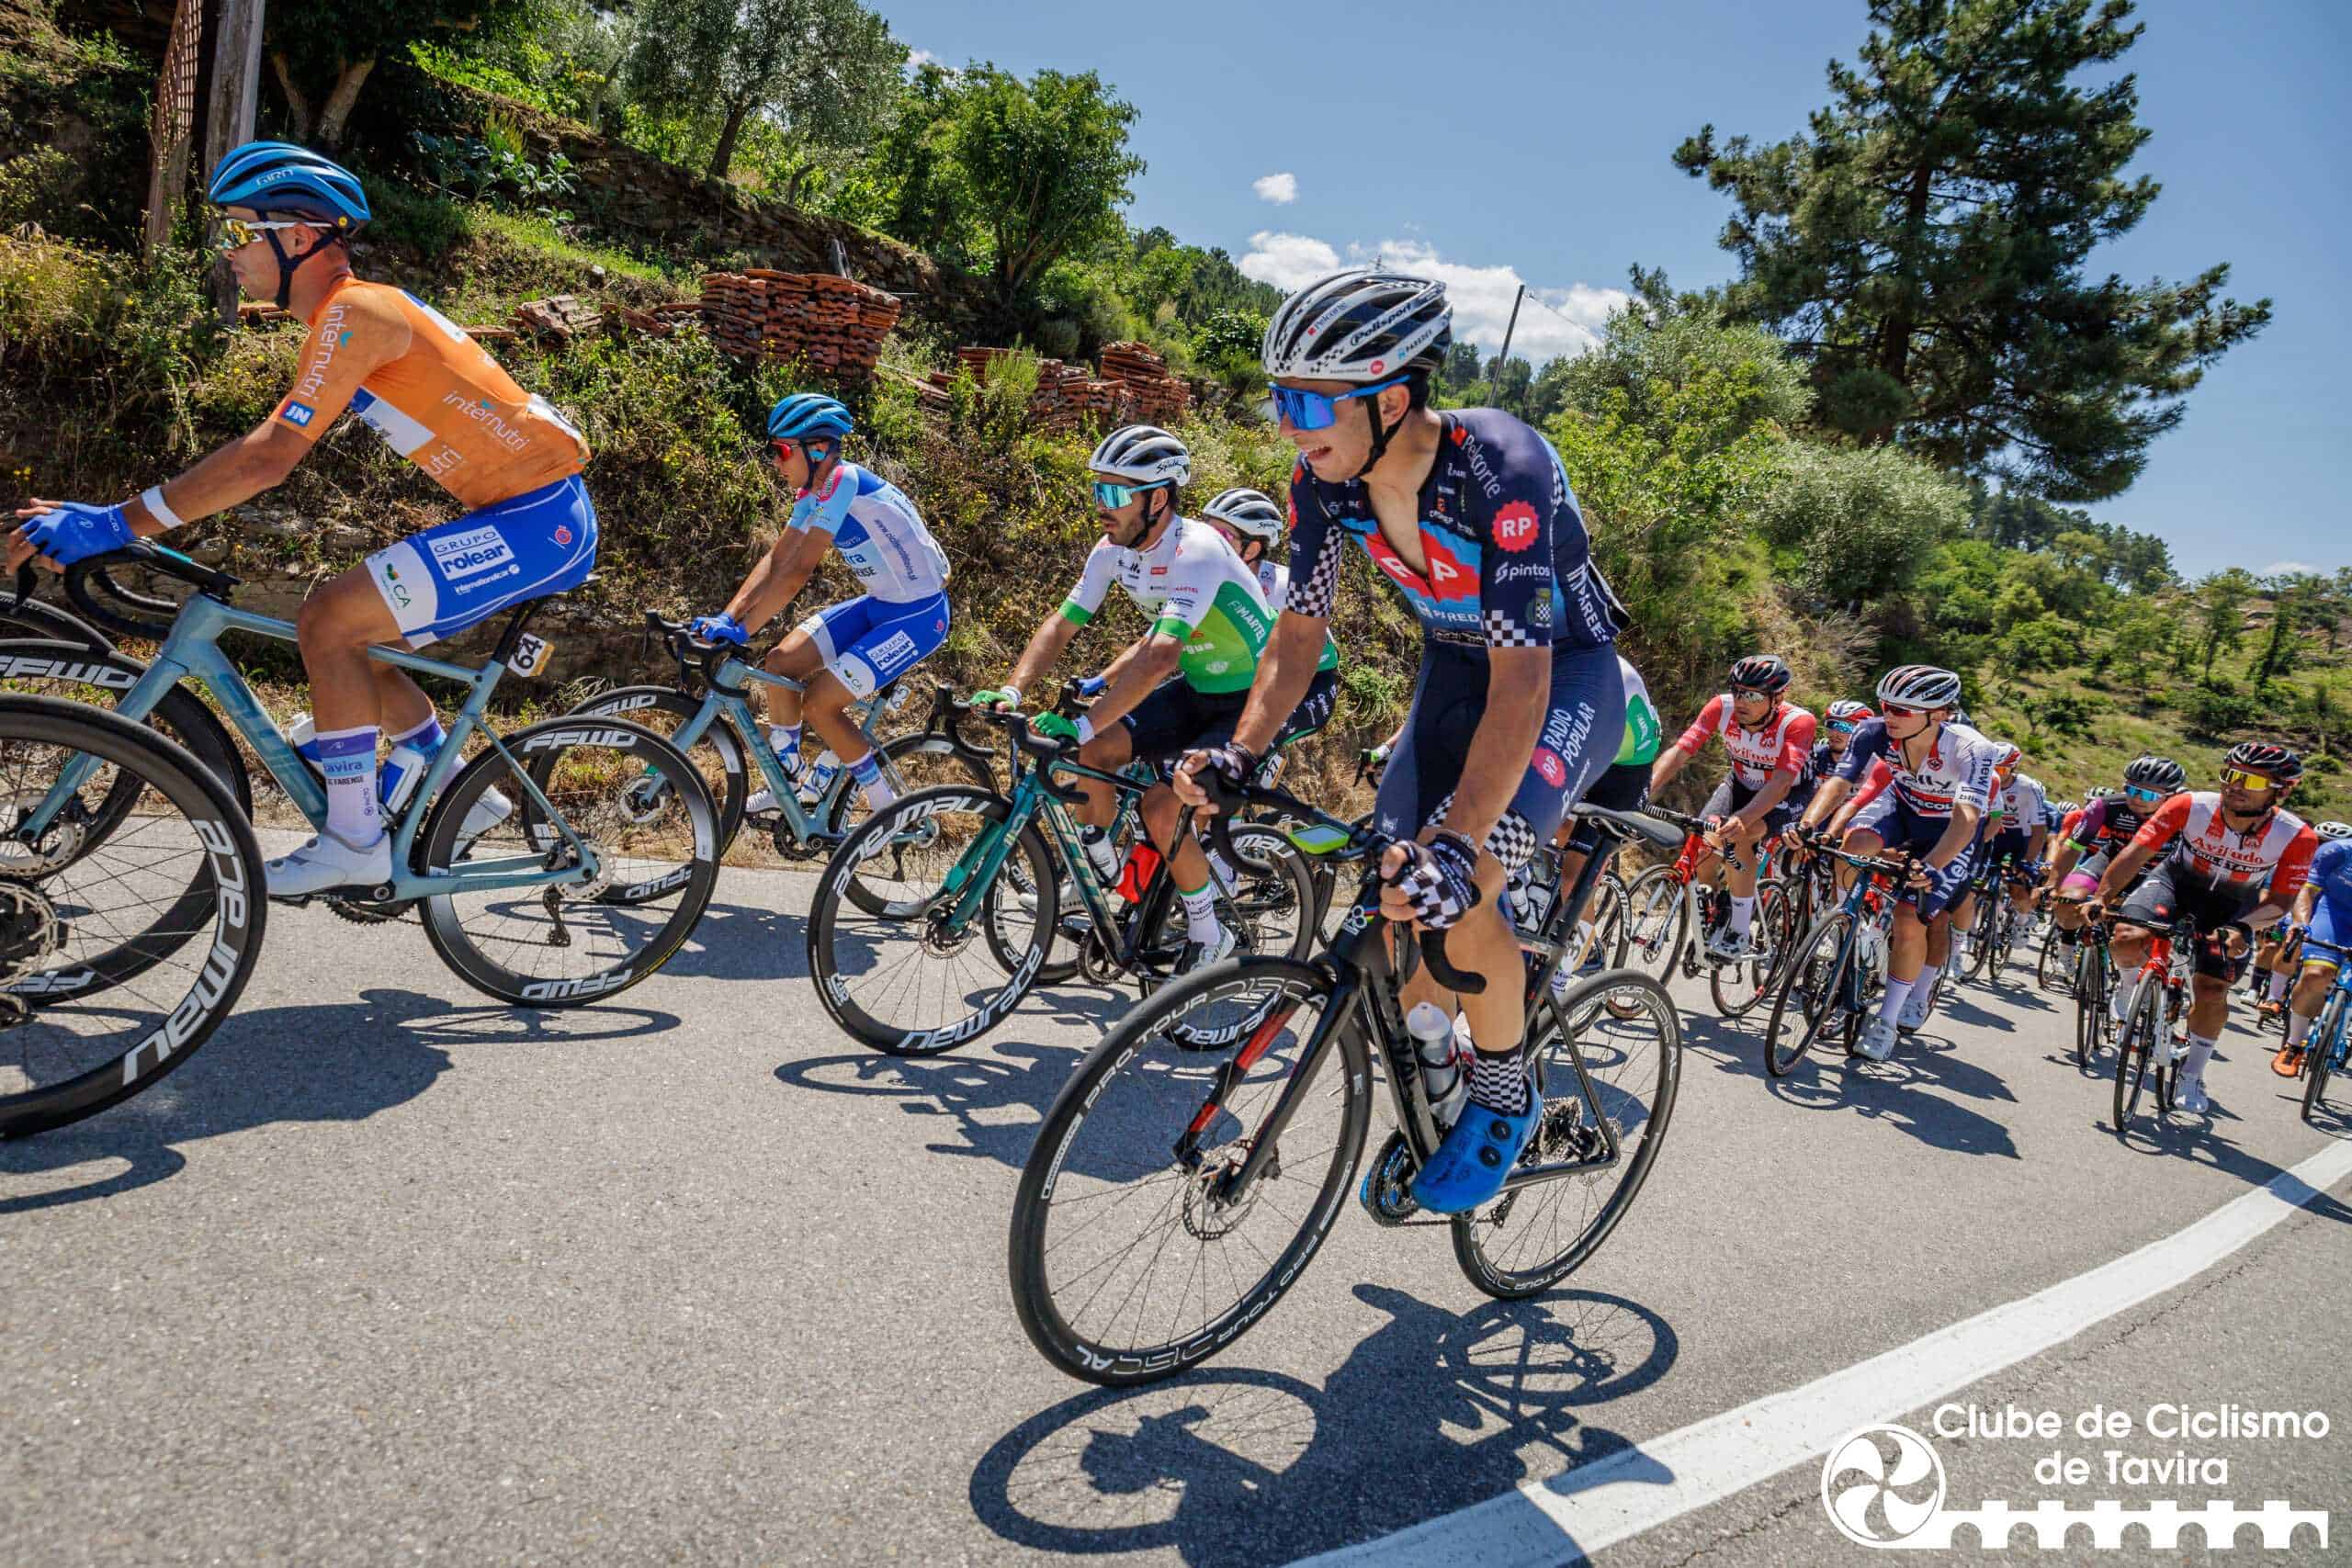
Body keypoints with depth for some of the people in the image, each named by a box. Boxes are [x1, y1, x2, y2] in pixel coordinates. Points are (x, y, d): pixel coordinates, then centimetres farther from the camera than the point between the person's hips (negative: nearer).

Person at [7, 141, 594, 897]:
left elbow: (266, 459, -21)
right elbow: (267, 447, 18)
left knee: (330, 623, -14)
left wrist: (117, 523, -17)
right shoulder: (355, 312, 18)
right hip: (534, 517, 10)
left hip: (538, 519, -10)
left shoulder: (351, 310, -13)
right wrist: (131, 517, 13)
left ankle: (354, 841, -4)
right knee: (352, 637, 14)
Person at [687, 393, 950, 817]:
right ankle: (787, 784, 18)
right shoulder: (812, 491, 5)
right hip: (880, 605, 9)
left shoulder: (843, 482, -24)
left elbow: (797, 572, -29)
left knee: (818, 703, -13)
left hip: (919, 615, -9)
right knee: (780, 662, 2)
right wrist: (724, 618, -7)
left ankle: (887, 808, 5)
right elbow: (775, 560, 3)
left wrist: (740, 631, -27)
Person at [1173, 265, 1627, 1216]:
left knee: (1455, 897, -25)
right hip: (1454, 667, 6)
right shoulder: (1325, 480, -15)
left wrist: (1457, 843, -47)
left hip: (1565, 673, -6)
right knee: (1397, 907, 2)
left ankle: (1504, 1097, 3)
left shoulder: (1501, 471, -33)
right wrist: (1238, 756, -22)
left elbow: (1521, 682, -37)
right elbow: (1300, 632, -6)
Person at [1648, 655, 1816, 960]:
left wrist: (1742, 818, -59)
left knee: (1736, 837, -32)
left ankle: (1740, 932, -19)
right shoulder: (1722, 707, -22)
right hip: (1740, 784, 4)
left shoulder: (1798, 722, -30)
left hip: (1785, 797, -4)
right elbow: (1679, 752, -28)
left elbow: (1782, 781, -42)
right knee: (1702, 839, -22)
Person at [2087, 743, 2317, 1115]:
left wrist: (2242, 928, -36)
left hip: (2232, 905, 1)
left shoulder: (2296, 837, -25)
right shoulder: (2191, 806, -29)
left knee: (2212, 992, -6)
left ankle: (2192, 1078, 18)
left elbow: (2279, 900, -17)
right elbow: (2135, 853, -28)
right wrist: (2102, 897, -40)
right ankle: (2131, 986, 9)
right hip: (2177, 879, 0)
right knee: (2127, 941, -29)